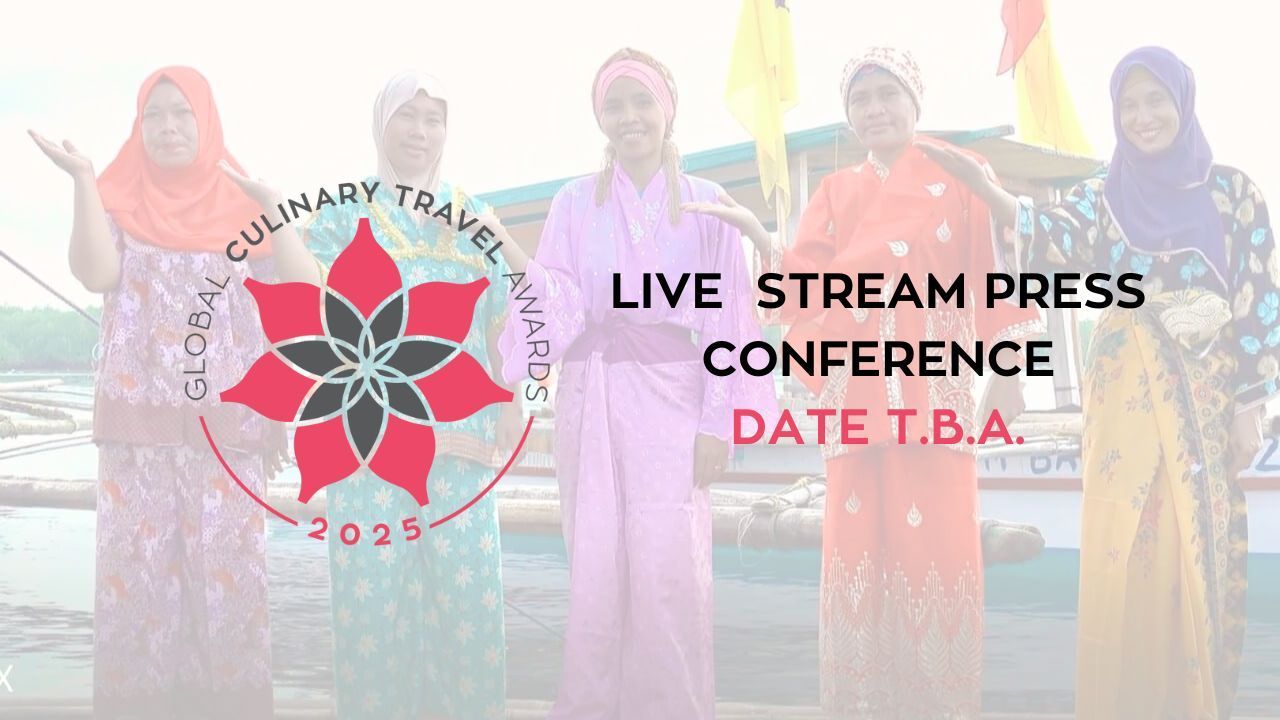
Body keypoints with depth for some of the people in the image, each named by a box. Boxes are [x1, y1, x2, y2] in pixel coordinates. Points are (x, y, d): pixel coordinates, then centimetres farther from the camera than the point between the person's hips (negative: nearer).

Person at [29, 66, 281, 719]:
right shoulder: (117, 201, 8)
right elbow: (96, 275, -11)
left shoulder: (244, 209, 7)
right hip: (138, 423, 1)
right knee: (137, 564, -1)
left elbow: (270, 321, 7)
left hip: (226, 423, 0)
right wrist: (82, 179, -13)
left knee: (226, 567, -2)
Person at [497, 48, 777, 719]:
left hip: (671, 397, -1)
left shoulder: (705, 203, 6)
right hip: (593, 398, 1)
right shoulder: (575, 202, 8)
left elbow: (726, 316, 2)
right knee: (596, 570, 3)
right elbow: (552, 305, 0)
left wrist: (718, 419, -5)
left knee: (670, 571, -5)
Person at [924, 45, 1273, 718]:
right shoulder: (1104, 196, 6)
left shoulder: (1232, 192, 4)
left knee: (1197, 555, 2)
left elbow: (1259, 298, 2)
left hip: (1204, 395, -1)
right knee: (1124, 557, -2)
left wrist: (1249, 406, -3)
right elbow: (1054, 237, -15)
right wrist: (980, 185, -32)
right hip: (1126, 396, 1)